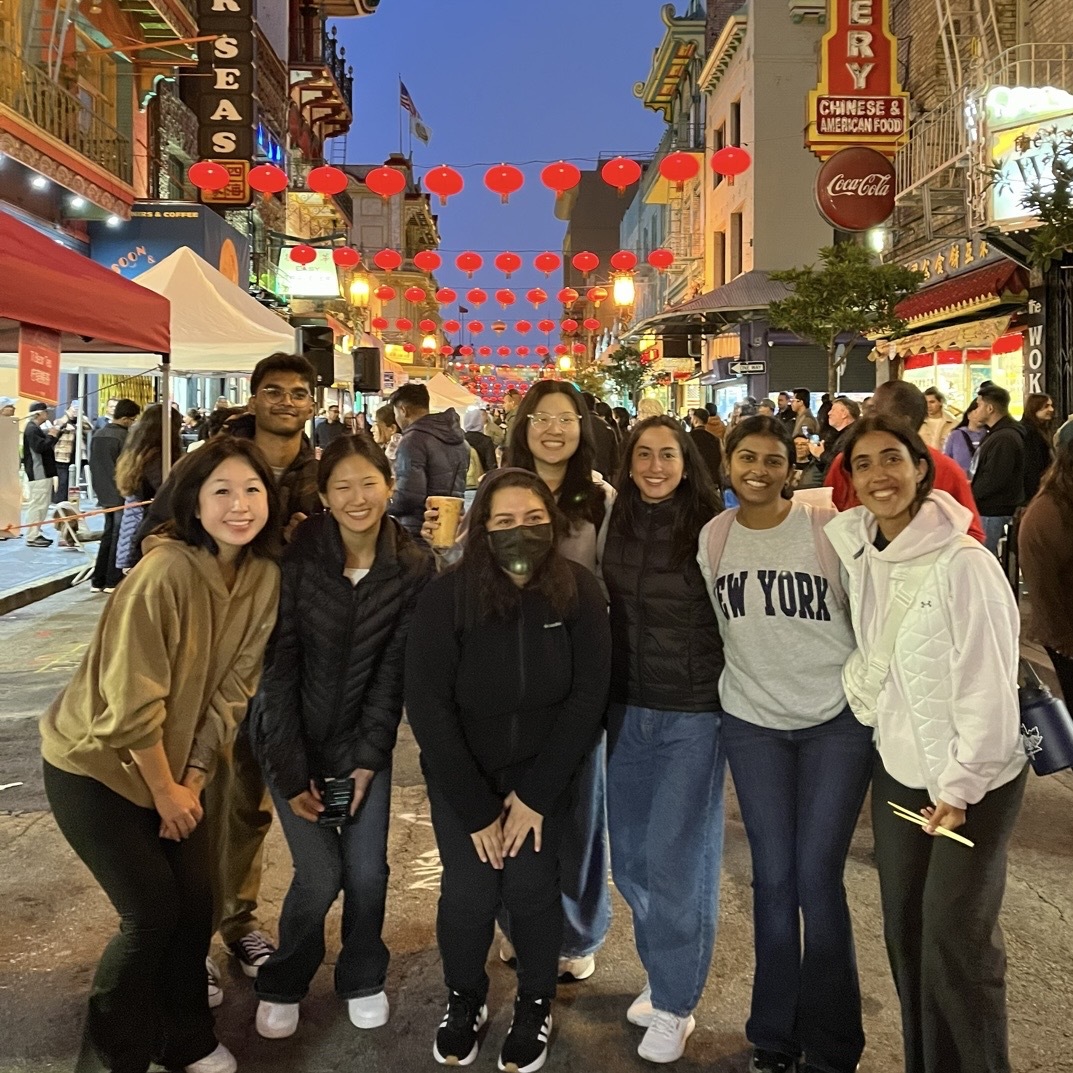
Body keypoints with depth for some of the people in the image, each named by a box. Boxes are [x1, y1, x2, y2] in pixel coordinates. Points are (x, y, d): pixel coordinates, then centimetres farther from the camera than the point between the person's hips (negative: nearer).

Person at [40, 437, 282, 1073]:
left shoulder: (265, 576, -8)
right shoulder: (165, 572, -28)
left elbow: (234, 687, -2)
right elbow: (133, 703, -25)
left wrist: (193, 779, -5)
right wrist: (165, 792, -13)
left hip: (173, 767, 6)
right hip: (96, 766, -6)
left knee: (196, 905, 8)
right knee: (153, 913, -4)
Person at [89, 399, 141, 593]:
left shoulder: (97, 435, 7)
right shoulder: (124, 437, -16)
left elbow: (93, 464, 12)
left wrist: (100, 488, 19)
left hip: (105, 494, 7)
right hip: (122, 495, -7)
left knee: (108, 535, 14)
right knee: (118, 537, 1)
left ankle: (97, 581, 15)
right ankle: (113, 582, 4)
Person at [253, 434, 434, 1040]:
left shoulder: (414, 567, -10)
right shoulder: (298, 556, -17)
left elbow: (395, 669, -6)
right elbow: (279, 667, -14)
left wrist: (369, 759, -9)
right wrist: (291, 771, -15)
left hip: (363, 737, 2)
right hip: (293, 735, -2)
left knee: (368, 870, -2)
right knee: (320, 873, -7)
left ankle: (363, 978, 28)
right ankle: (283, 985, 22)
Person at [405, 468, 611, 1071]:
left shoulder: (580, 593, -15)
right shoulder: (447, 598, -18)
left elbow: (588, 698, -13)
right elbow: (428, 707, -16)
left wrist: (535, 793, -14)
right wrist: (476, 807, -16)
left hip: (544, 771, 0)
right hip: (461, 774, 0)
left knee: (531, 884, -6)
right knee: (469, 889, -4)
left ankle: (536, 1004, 21)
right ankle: (465, 999, 25)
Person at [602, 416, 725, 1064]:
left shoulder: (712, 530, -10)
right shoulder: (615, 526, 2)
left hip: (694, 713, -5)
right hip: (627, 708, 5)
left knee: (676, 857, 1)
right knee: (630, 855, 13)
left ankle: (675, 1003, 20)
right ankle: (666, 972, 35)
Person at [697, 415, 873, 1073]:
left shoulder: (830, 530, -9)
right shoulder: (713, 536, 1)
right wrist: (739, 682, 11)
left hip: (837, 720, -2)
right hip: (753, 722, 3)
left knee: (818, 880, 0)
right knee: (773, 879, 8)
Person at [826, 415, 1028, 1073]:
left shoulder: (962, 564, -21)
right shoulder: (859, 551, -1)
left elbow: (989, 685, -19)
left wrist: (962, 785, -15)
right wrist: (862, 689, -2)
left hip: (974, 782, -6)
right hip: (899, 771, 6)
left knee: (956, 942, 0)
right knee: (905, 935, 14)